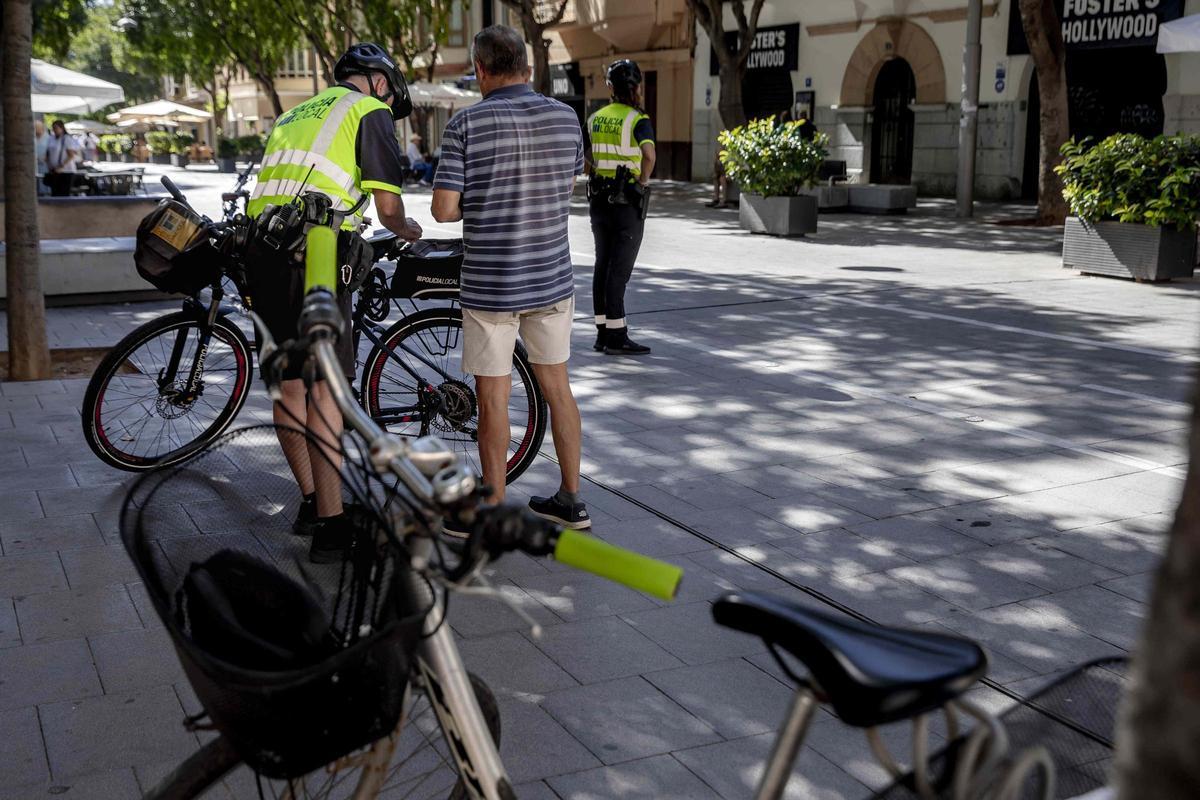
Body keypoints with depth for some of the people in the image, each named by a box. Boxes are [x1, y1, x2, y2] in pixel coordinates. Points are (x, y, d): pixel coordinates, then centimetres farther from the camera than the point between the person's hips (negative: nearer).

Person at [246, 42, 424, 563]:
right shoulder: (369, 112, 5)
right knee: (325, 385, -6)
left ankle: (311, 501, 24)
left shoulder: (294, 115, 28)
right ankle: (330, 524, -5)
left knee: (289, 383, 13)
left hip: (265, 255, 7)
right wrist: (408, 232, 19)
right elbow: (387, 205, -2)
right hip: (314, 257, -7)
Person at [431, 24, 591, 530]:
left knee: (493, 399, 4)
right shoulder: (566, 118, 1)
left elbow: (444, 209, -13)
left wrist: (478, 203, 6)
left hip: (490, 285, -4)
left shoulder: (467, 124, -12)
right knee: (556, 386, 15)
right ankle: (571, 501, 24)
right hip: (553, 279, 5)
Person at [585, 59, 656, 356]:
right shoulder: (638, 120, -12)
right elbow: (649, 154, -28)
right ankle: (616, 337, -2)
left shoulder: (596, 118, 8)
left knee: (603, 266, 11)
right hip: (628, 204, -6)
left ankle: (603, 332, 15)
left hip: (599, 200, 6)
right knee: (620, 269, -4)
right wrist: (643, 180, -13)